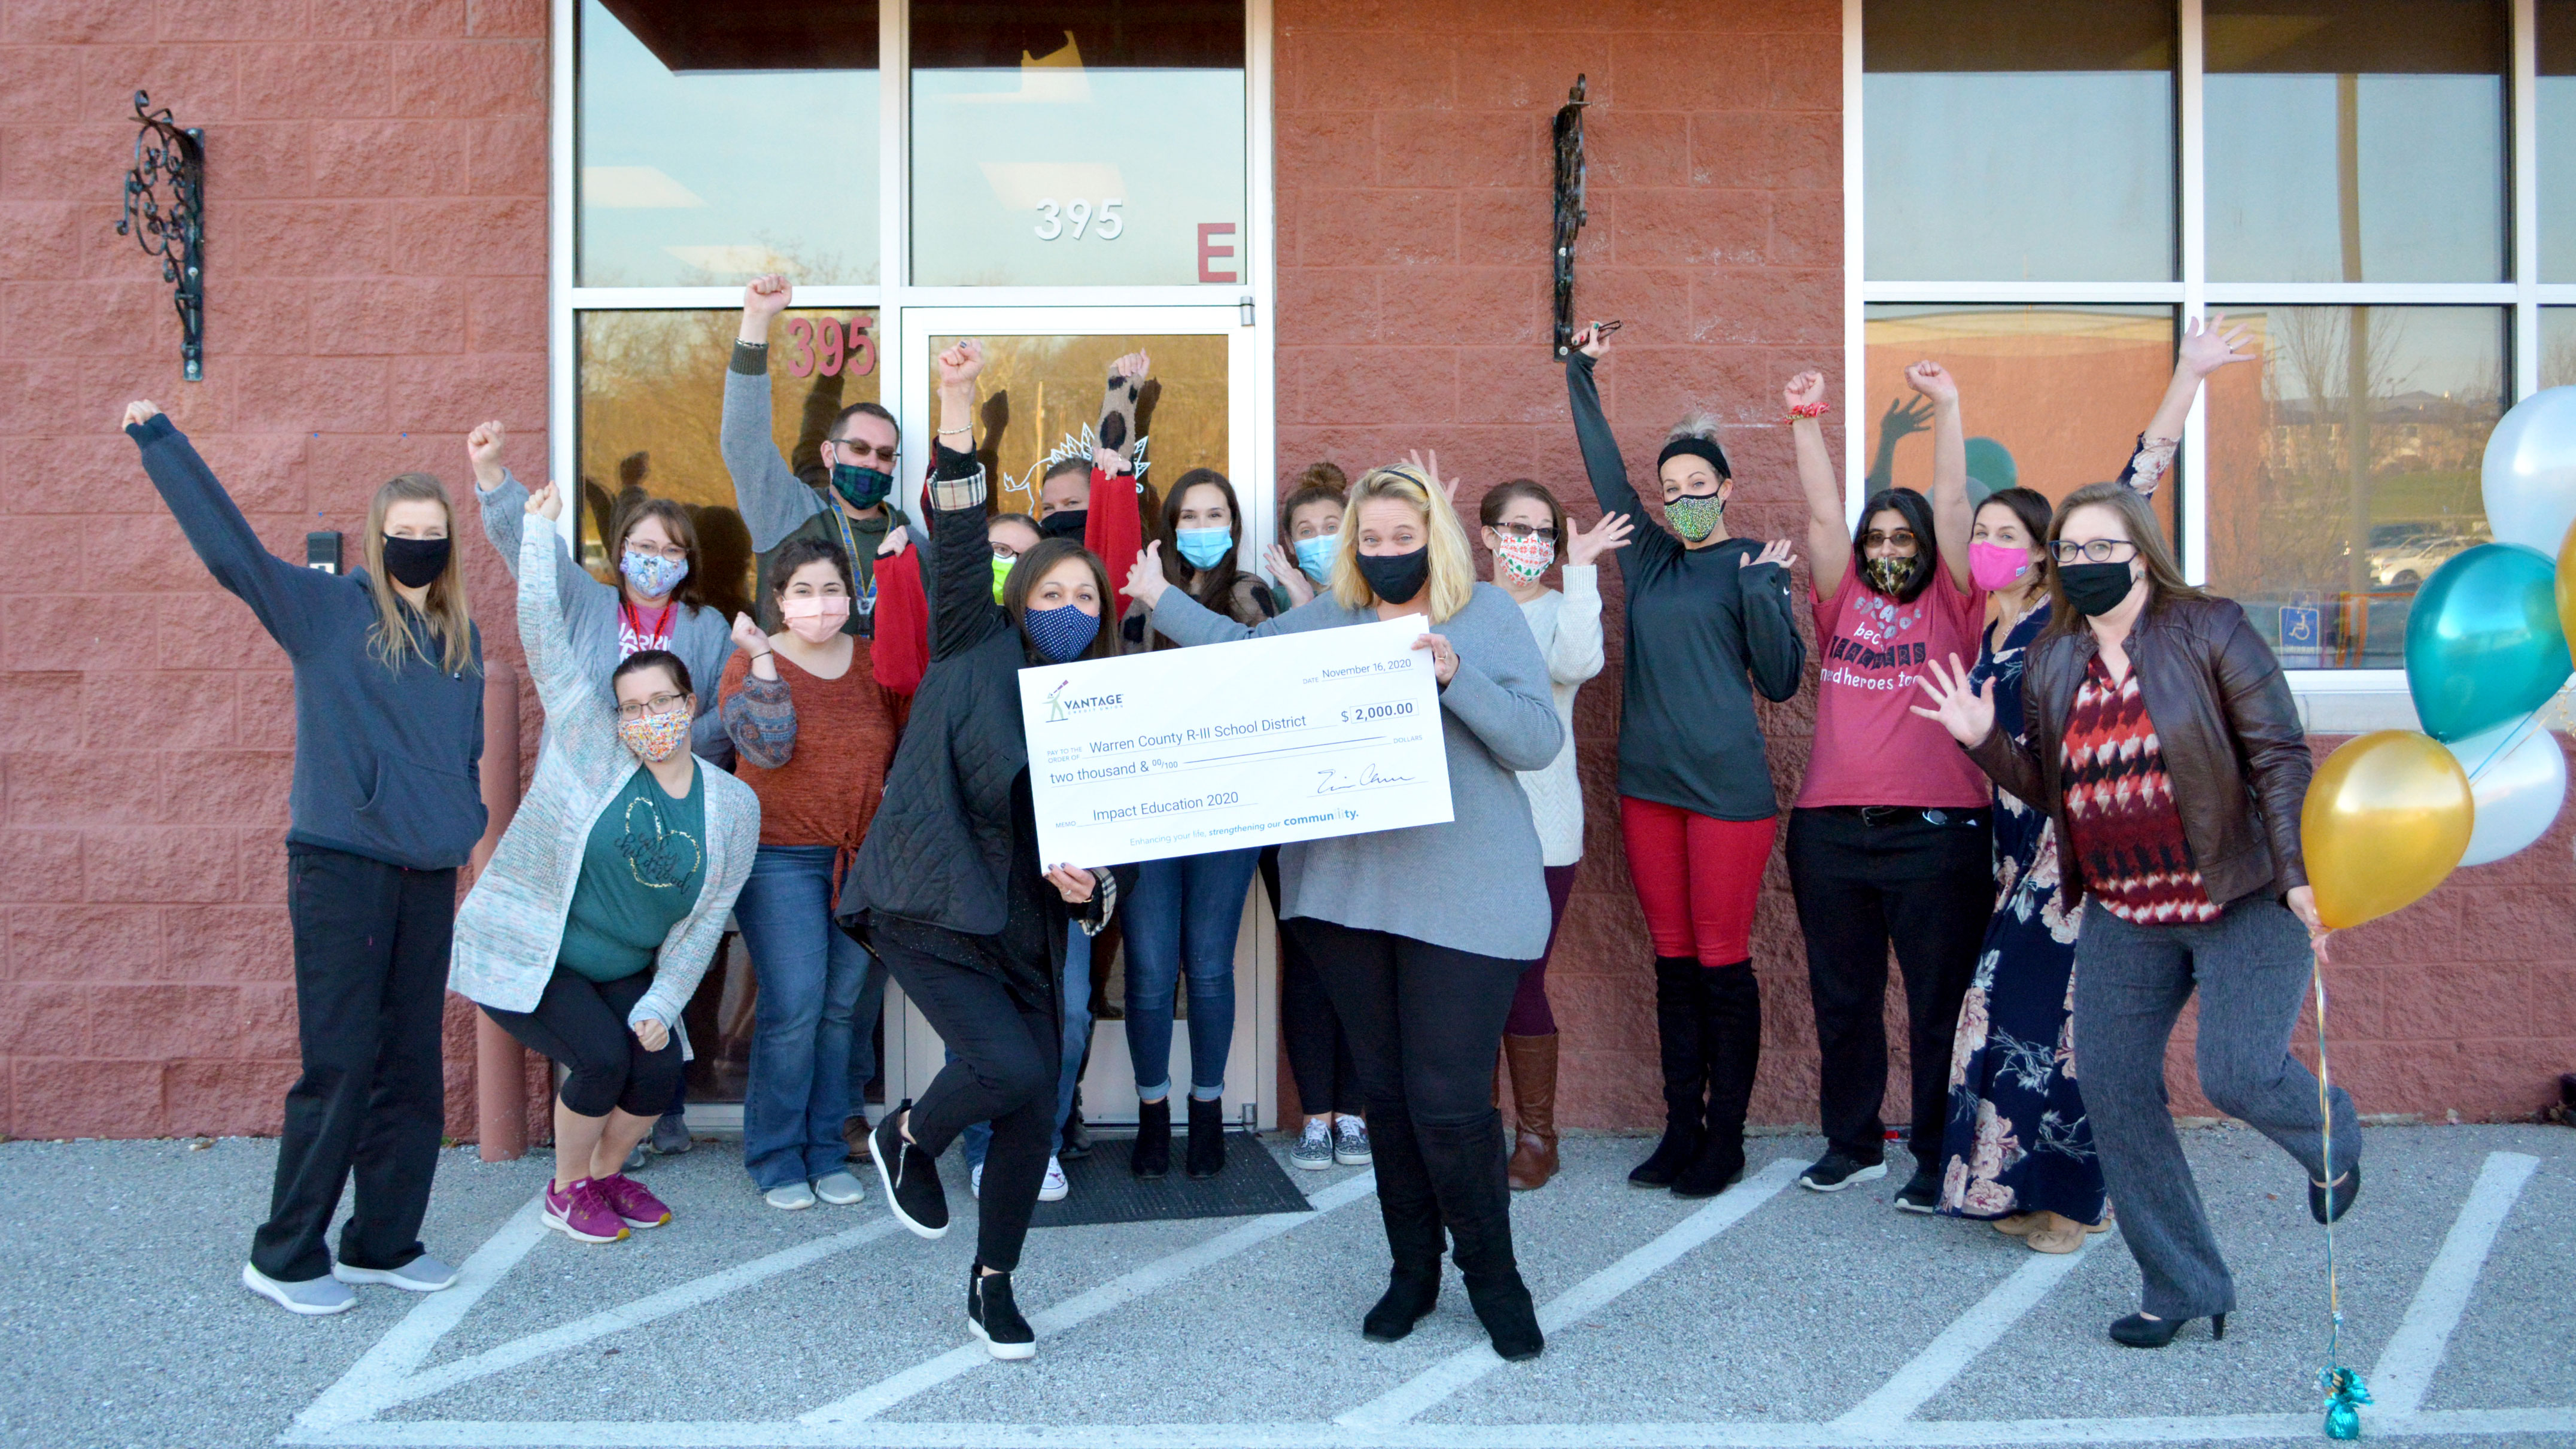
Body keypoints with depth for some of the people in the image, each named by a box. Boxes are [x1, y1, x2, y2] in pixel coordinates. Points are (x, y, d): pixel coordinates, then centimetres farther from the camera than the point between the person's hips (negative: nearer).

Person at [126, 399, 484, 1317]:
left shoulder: (461, 639, 13)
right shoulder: (326, 611, 0)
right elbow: (230, 547, -10)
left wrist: (469, 832, 11)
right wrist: (160, 442, -13)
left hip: (430, 877, 5)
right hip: (341, 869, -5)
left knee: (413, 1067, 9)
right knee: (339, 1066, -3)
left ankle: (384, 1242, 21)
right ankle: (285, 1259, 10)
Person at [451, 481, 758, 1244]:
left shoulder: (733, 806, -3)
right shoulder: (587, 745, -12)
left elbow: (705, 920, -1)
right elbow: (544, 633, -15)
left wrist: (660, 1006, -8)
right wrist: (538, 527, -13)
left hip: (621, 971, 4)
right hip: (521, 956, -4)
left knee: (659, 1065, -12)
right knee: (601, 1058, -20)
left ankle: (607, 1173, 19)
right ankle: (566, 1190, 7)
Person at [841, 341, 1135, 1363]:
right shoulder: (977, 654, -1)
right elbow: (958, 545, -13)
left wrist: (1089, 884, -15)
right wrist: (957, 405, -22)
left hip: (1026, 931, 5)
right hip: (928, 909, -5)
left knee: (1033, 1112, 4)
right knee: (1010, 1066, -19)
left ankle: (993, 1286, 25)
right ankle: (907, 1139, 15)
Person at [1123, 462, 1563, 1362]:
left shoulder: (1487, 613, 0)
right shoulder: (1329, 619, 11)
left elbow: (1539, 741, -8)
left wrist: (1453, 675, -20)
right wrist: (1160, 598, 21)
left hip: (1462, 898, -4)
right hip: (1347, 888, 4)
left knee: (1449, 1098, -7)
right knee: (1385, 1091, 11)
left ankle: (1492, 1273, 17)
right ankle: (1412, 1271, 28)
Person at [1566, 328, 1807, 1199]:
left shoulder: (1751, 567, -1)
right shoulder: (1649, 558, 12)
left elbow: (1781, 681, -5)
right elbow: (1606, 472, 16)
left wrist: (1762, 590, -17)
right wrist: (1582, 378, 14)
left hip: (1727, 785, -5)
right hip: (1649, 783, 5)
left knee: (1722, 962, 0)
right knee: (1673, 961, 10)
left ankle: (1725, 1140, 10)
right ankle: (1680, 1131, 18)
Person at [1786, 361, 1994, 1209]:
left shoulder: (1950, 606, 5)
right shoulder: (1842, 603, 12)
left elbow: (1953, 509, -3)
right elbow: (1822, 515, 4)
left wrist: (1948, 407, -7)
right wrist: (1807, 420, 0)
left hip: (1936, 831, -3)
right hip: (1831, 829, 3)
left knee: (1940, 1003, 2)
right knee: (1842, 1000, 12)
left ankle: (1939, 1162, 13)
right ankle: (1852, 1144, 26)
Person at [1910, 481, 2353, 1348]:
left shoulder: (2210, 630, -6)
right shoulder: (2051, 664, 8)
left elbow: (2280, 757, -8)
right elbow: (2048, 788, 13)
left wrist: (2299, 877, -16)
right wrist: (1983, 741, -4)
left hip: (2242, 902, -5)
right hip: (2123, 918, 5)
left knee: (2237, 1073, -17)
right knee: (2113, 1090, 0)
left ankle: (2330, 1139, 23)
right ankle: (2181, 1285, 17)